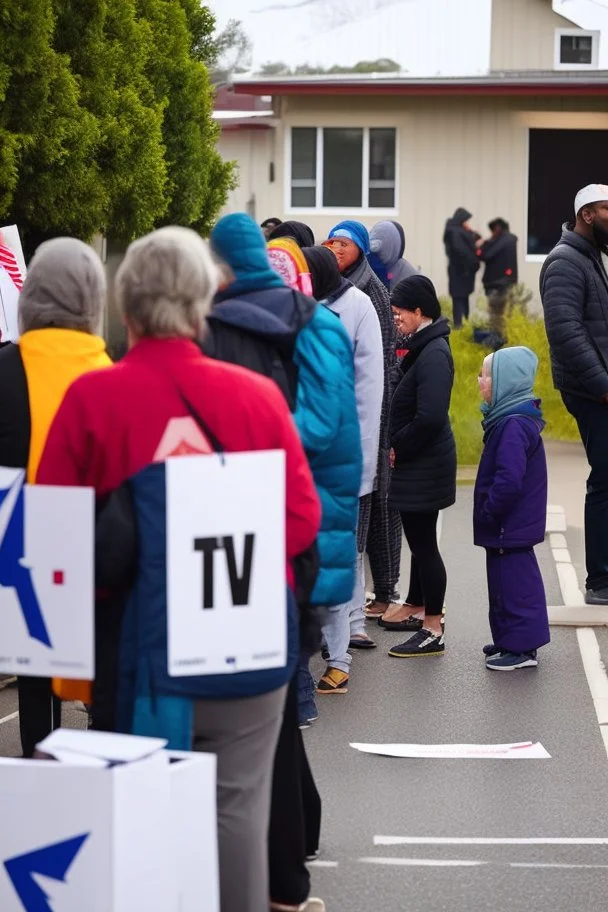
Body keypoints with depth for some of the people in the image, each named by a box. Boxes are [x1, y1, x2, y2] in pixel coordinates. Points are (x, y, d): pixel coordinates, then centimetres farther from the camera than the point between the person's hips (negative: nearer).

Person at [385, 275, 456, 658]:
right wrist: (399, 446, 8)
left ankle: (433, 631, 1)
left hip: (425, 465, -10)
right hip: (417, 463, 10)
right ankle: (415, 610, 34)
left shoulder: (433, 354, -21)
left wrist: (398, 448, -16)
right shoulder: (424, 347, 10)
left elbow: (429, 416, -29)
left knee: (424, 542, -4)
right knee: (419, 539, 20)